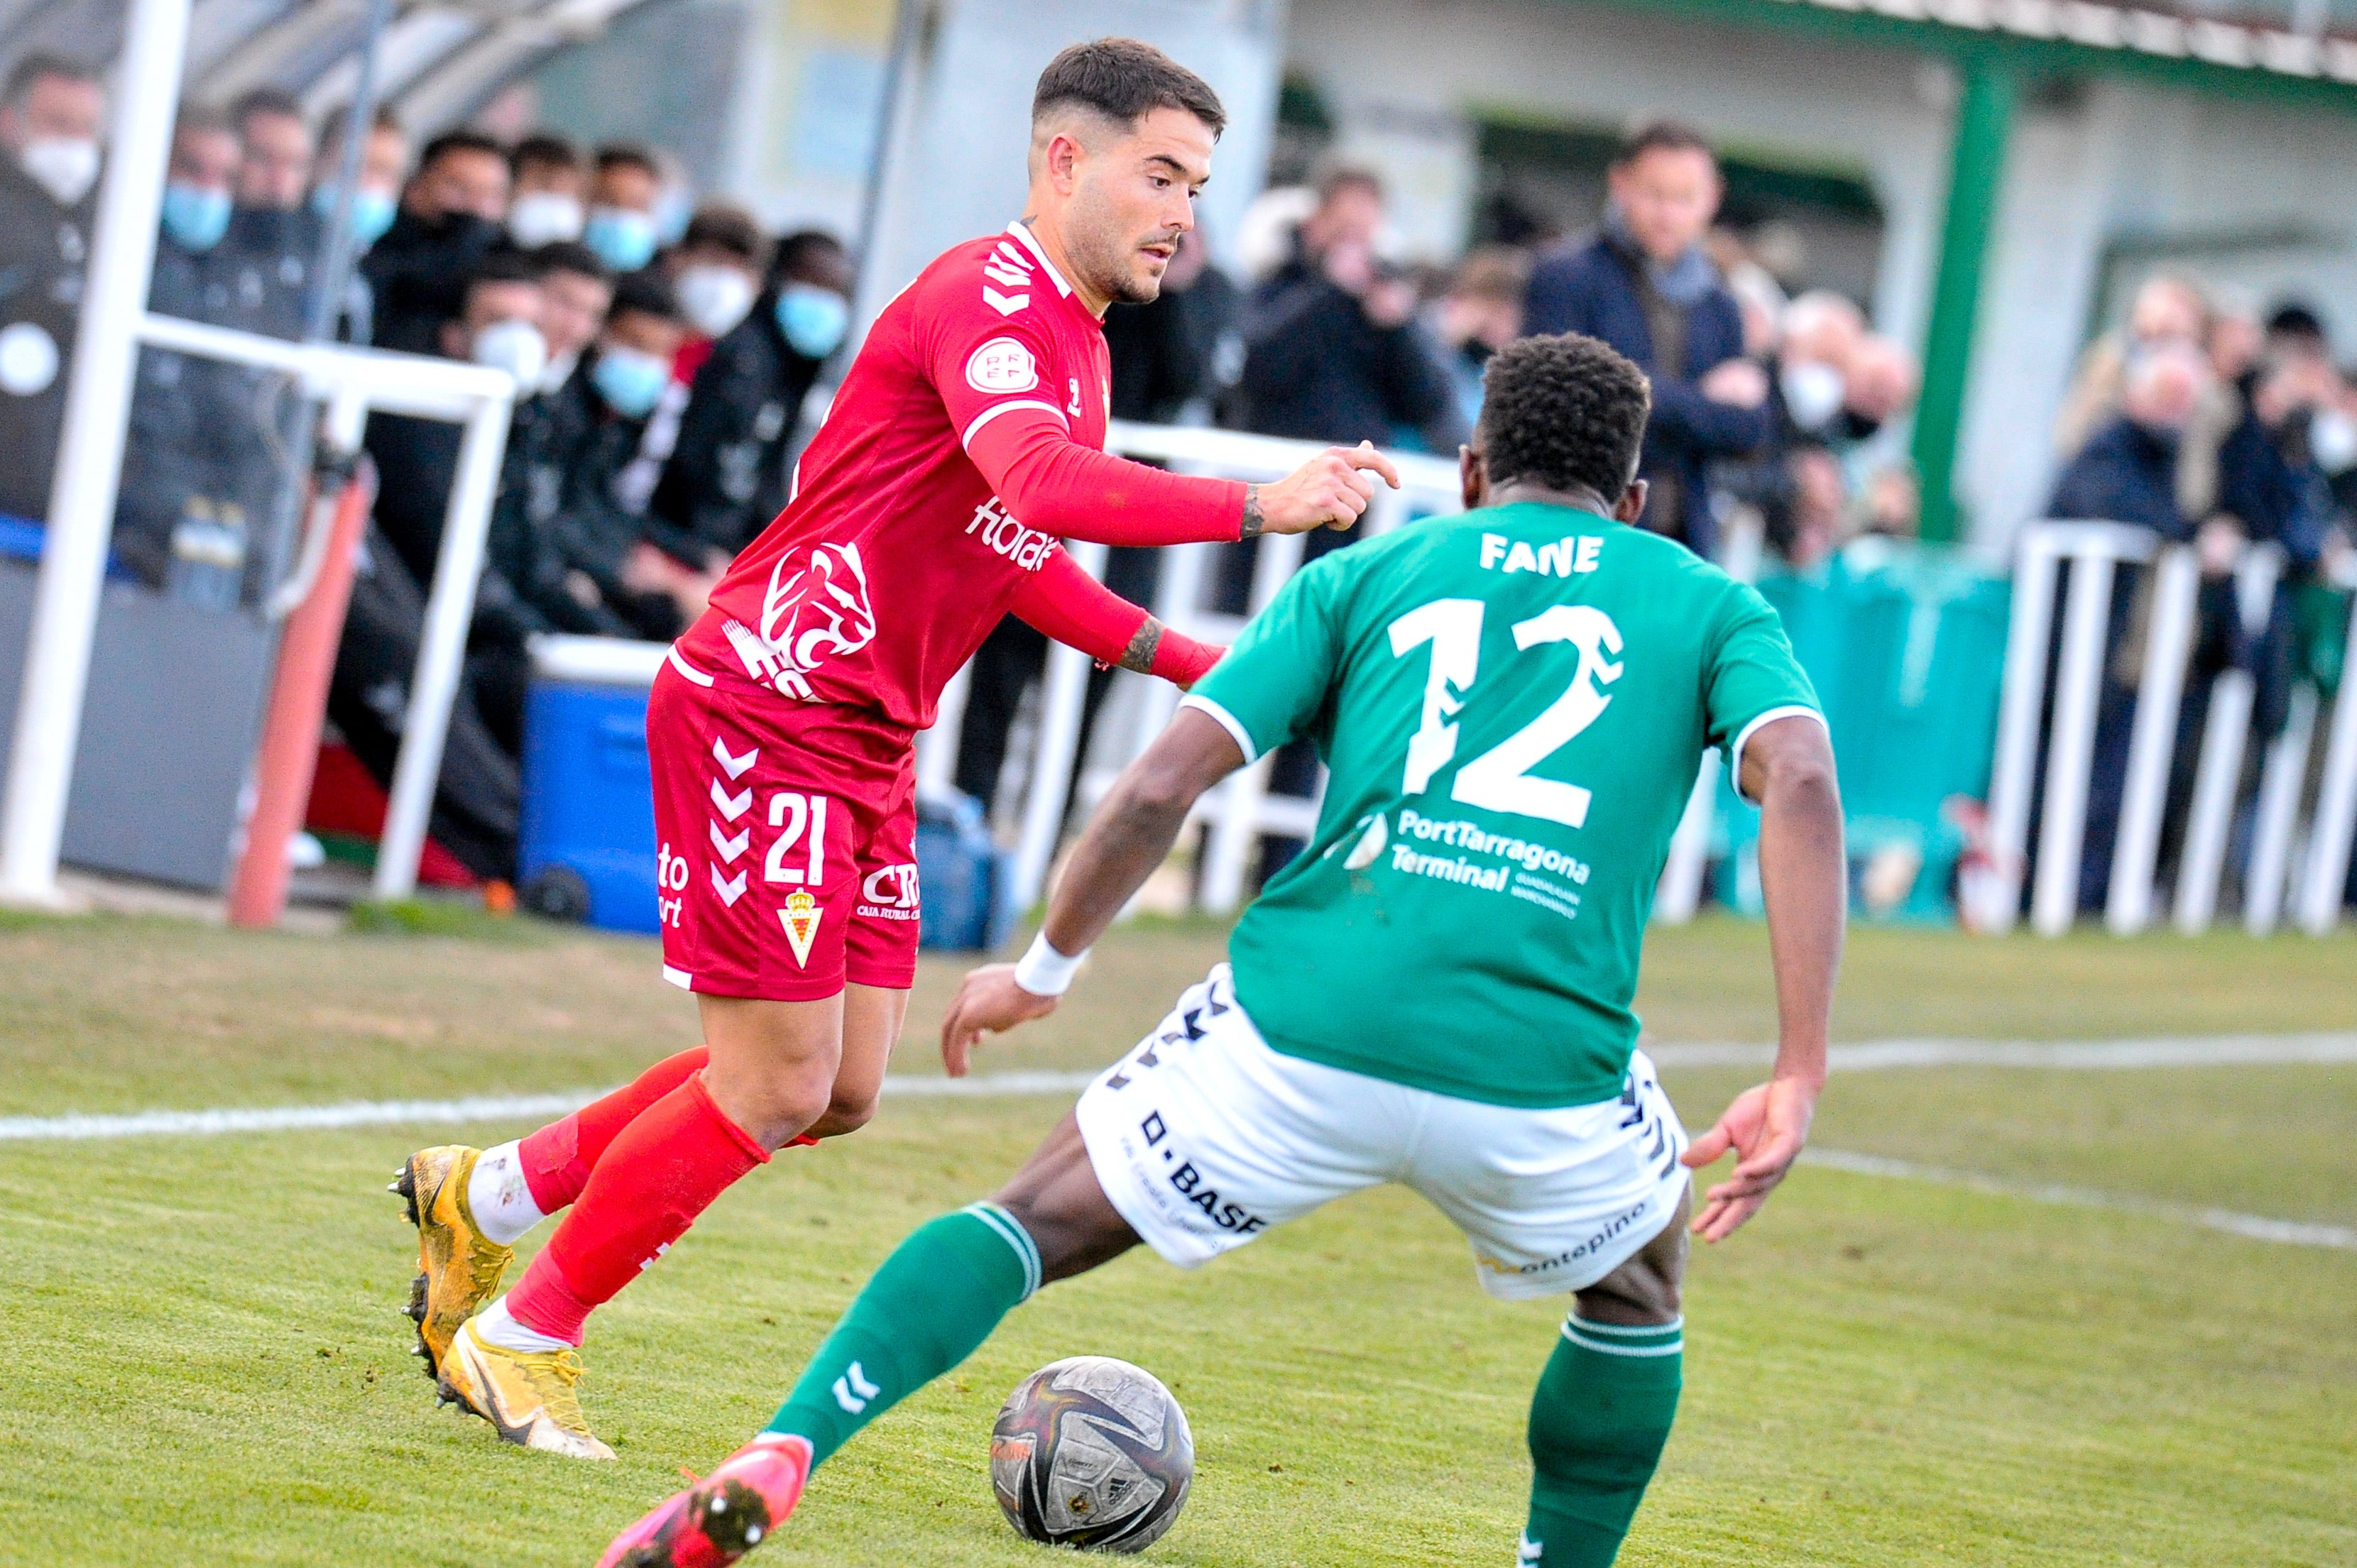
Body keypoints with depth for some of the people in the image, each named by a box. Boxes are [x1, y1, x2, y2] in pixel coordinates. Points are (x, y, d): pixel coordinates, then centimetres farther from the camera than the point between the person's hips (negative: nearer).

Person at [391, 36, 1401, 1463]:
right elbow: (1044, 487, -36)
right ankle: (522, 1335, 9)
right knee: (779, 1082, -8)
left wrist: (1199, 663, 16)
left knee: (843, 1088, 9)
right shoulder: (988, 298, -18)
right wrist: (1261, 506, -42)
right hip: (764, 711, -10)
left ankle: (489, 1195, 25)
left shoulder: (1074, 338, 14)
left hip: (868, 748, 10)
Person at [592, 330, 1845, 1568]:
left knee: (1036, 1223, 14)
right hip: (1544, 1072, 0)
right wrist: (1799, 1081, -5)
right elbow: (1801, 779, -3)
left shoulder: (1366, 573, 19)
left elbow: (1158, 788, 9)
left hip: (1302, 1027, 0)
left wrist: (1043, 969, 24)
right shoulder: (1708, 604, 18)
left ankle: (775, 1461, -5)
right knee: (1638, 1283, 33)